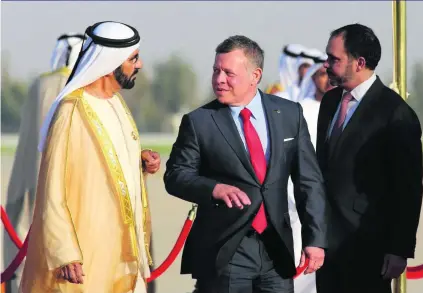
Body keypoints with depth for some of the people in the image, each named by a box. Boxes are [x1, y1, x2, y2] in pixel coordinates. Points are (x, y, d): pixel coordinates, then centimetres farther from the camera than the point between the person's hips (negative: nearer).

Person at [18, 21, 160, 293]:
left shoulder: (116, 101, 8)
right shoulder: (72, 112, -17)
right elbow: (52, 191, -16)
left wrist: (141, 161, 2)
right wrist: (64, 254, -19)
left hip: (121, 247, 8)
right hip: (87, 253, -8)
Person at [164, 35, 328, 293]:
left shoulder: (290, 114, 5)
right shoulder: (199, 122, -2)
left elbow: (309, 181, 6)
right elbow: (176, 176, -2)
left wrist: (315, 239, 0)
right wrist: (215, 188, -22)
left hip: (277, 248, 2)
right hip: (223, 252, -2)